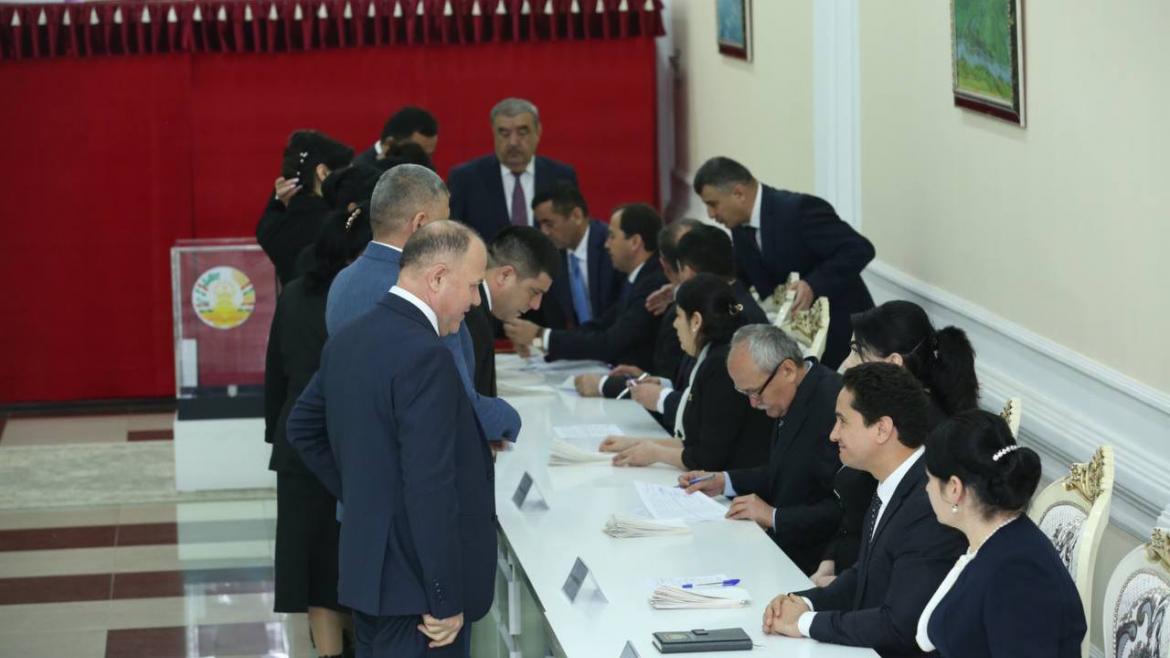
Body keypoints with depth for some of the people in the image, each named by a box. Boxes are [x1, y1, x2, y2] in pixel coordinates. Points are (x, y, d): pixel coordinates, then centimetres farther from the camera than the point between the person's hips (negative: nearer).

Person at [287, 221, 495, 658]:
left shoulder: (348, 340, 7)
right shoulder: (425, 357, -21)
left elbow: (303, 428, 21)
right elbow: (431, 490, -24)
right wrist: (447, 601, -19)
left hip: (365, 571, 9)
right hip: (414, 586, -9)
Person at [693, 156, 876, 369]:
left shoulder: (799, 209, -22)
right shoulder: (740, 228, 3)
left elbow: (860, 249, -25)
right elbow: (742, 280, 14)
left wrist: (814, 285, -34)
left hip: (839, 330, -8)